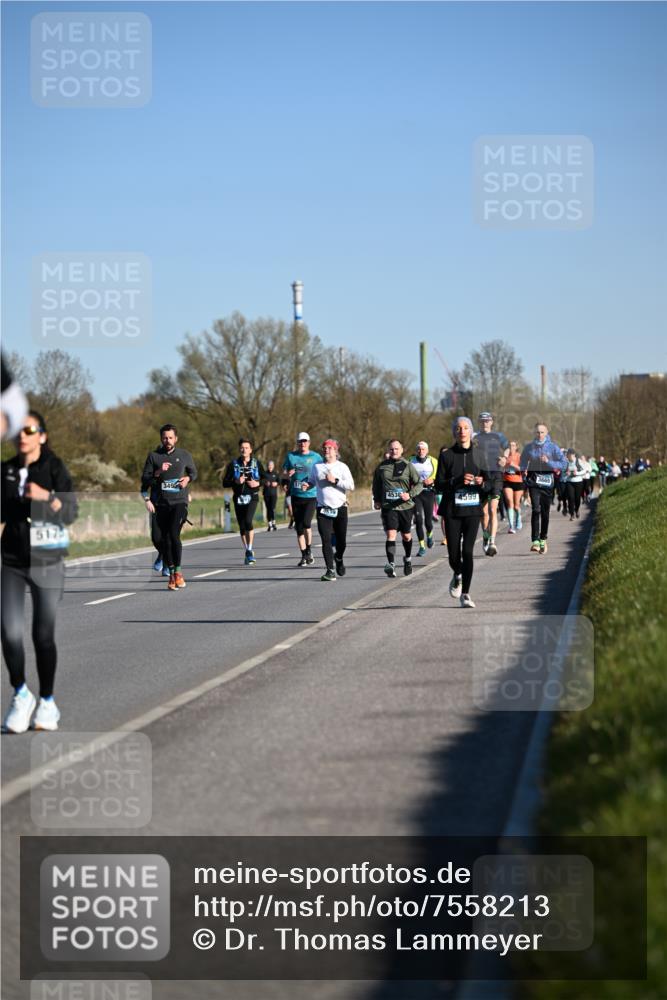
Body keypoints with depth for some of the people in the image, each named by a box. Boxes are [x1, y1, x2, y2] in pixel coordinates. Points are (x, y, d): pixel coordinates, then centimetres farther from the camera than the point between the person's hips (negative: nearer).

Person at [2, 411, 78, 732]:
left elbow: (70, 513, -14)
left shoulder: (54, 468, -5)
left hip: (48, 562, -2)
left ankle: (47, 702, 19)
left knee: (43, 635, 2)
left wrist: (47, 497, -30)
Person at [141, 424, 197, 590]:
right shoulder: (153, 456, 6)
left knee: (174, 534, -19)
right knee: (165, 539, 2)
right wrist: (157, 473, -13)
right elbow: (145, 479, 4)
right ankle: (171, 575, 11)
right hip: (161, 504, 2)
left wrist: (188, 479, 1)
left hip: (179, 501, -2)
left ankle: (178, 571, -7)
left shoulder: (184, 455, 8)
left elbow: (194, 472, 23)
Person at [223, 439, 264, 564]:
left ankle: (249, 550, -13)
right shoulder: (233, 464, 6)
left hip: (252, 497, -2)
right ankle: (247, 553, 20)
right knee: (242, 527, 5)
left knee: (248, 521, -22)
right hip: (239, 498, 2)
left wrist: (258, 483, -9)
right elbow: (225, 483, 4)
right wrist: (236, 481, -14)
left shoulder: (256, 463, 6)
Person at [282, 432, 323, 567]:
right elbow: (284, 472, 13)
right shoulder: (291, 456, 9)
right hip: (296, 496, 3)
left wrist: (310, 484, -17)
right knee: (299, 527, 4)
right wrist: (288, 474, -11)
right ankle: (304, 556, 13)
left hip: (311, 496, -3)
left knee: (306, 523, -18)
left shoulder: (316, 457, 1)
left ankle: (309, 550, 2)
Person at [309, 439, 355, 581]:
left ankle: (339, 559, 39)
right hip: (323, 509, 1)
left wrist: (335, 480, -16)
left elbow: (351, 485, -7)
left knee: (341, 541, 7)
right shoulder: (316, 466, 8)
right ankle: (330, 571, -9)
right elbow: (311, 482, 21)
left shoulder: (342, 467, 0)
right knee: (326, 540, -10)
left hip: (340, 508, -1)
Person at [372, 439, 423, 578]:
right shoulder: (382, 466, 4)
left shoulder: (408, 466, 0)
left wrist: (410, 495, -15)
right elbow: (376, 484, 19)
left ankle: (408, 558, 40)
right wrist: (376, 500, 11)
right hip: (388, 507, -1)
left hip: (405, 506, 1)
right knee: (390, 534, -16)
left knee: (406, 536, 15)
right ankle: (390, 564, -21)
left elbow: (419, 484, 1)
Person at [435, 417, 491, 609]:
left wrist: (482, 483, -15)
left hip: (473, 508, 0)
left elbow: (490, 482, 8)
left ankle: (465, 594, -3)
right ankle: (458, 575, 34)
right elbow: (439, 485, -2)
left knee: (468, 551, -10)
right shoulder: (446, 455, 2)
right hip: (452, 509, 0)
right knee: (453, 553, -1)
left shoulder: (480, 453, 5)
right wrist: (458, 481, -18)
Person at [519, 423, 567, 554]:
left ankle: (543, 539, 23)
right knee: (536, 510, -15)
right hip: (533, 480, -1)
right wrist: (524, 470, -2)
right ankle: (535, 541, -21)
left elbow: (564, 463, -3)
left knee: (545, 512, 6)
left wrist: (549, 462, -16)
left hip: (548, 481, 1)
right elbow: (523, 462, 18)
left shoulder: (553, 447, 0)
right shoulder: (529, 447, 4)